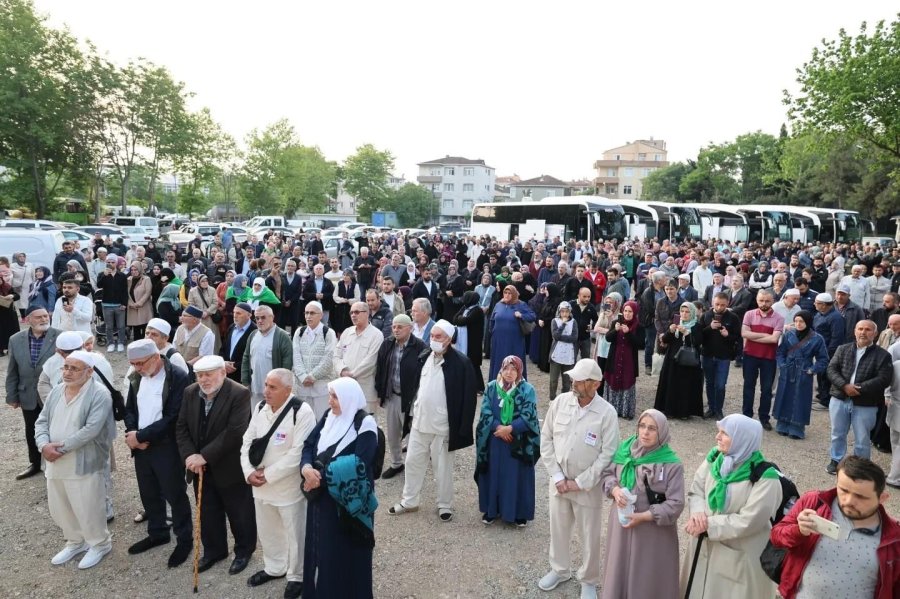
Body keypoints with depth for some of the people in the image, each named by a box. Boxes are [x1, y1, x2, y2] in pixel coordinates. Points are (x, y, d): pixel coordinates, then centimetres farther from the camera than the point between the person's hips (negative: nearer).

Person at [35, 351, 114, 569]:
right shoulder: (57, 391, 6)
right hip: (55, 464, 7)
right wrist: (44, 445, -12)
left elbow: (91, 429, -23)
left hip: (83, 465, -7)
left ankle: (100, 544, 27)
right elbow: (42, 421, 6)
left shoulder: (99, 394, -17)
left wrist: (62, 447, -20)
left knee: (87, 509, 4)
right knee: (59, 508, 20)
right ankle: (76, 542, 41)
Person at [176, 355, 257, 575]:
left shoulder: (240, 394, -21)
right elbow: (181, 427, 1)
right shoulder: (190, 392, -1)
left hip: (230, 467, -5)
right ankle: (213, 550, 39)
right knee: (208, 513, 19)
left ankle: (244, 551, 33)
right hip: (200, 467, 5)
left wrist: (205, 456, -25)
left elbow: (234, 432, -26)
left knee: (239, 513, 12)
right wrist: (189, 455, -14)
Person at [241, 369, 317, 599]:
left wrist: (268, 474, -20)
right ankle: (274, 568, 48)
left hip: (289, 487, -7)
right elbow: (247, 441, 4)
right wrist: (249, 472, -10)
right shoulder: (261, 408, 0)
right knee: (266, 530, 24)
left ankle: (297, 576, 34)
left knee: (295, 534, 11)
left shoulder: (302, 412, -22)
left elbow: (298, 453, -25)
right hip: (260, 485, 7)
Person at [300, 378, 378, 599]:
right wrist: (307, 468, -19)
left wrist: (322, 475, -21)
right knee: (320, 550, 18)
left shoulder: (365, 426, -16)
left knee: (345, 555, 7)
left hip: (346, 503, -6)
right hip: (321, 498, 6)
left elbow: (357, 466, -25)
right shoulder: (329, 417, 4)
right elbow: (309, 445, 1)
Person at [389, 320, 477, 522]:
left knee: (443, 468, 9)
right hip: (420, 422, 6)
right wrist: (412, 412, 13)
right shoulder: (424, 357, 4)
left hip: (443, 426, -6)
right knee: (413, 462, 15)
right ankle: (409, 501, 32)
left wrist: (462, 430, -15)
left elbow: (468, 398, -14)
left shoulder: (461, 363, -16)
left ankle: (445, 505, 27)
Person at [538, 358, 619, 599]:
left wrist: (580, 483, -14)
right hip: (559, 482, 3)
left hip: (588, 486, -3)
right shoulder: (560, 402, -9)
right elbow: (546, 440, -3)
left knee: (590, 536, 13)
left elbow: (608, 454, -15)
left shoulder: (607, 413, -18)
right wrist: (557, 477, -8)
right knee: (558, 529, 20)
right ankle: (559, 569, 44)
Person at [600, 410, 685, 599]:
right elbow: (606, 474, 7)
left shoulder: (672, 465, -17)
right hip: (621, 523, 4)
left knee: (648, 578, 11)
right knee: (620, 569, 19)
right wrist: (614, 489, -14)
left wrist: (643, 516, -21)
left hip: (652, 531, -4)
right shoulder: (625, 450, -5)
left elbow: (675, 505, -16)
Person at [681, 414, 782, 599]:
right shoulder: (714, 457, -5)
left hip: (740, 557, -5)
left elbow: (748, 522, -24)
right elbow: (696, 490, 0)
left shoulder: (765, 478, -23)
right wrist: (698, 512, -20)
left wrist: (708, 524, -22)